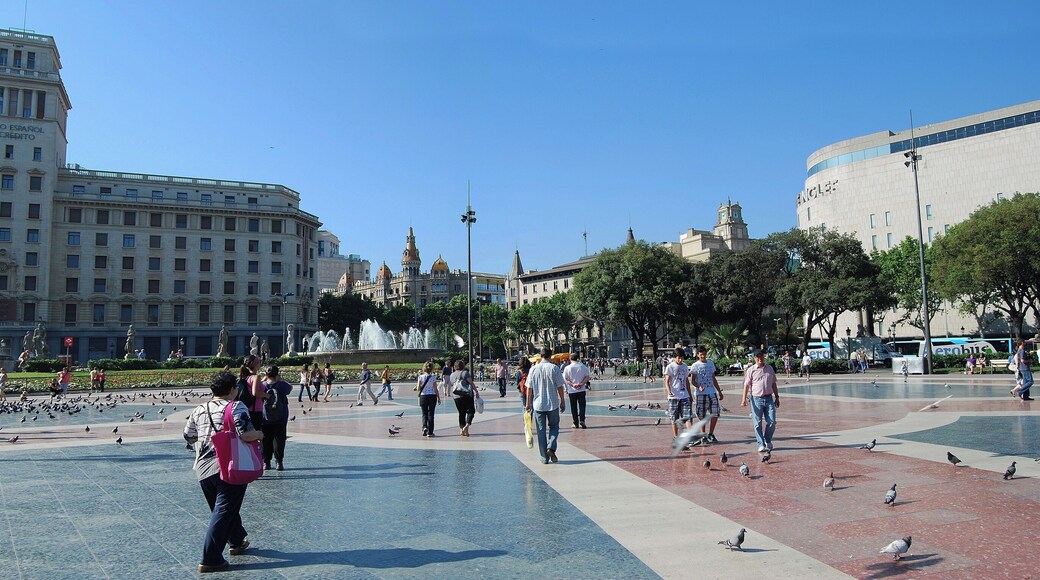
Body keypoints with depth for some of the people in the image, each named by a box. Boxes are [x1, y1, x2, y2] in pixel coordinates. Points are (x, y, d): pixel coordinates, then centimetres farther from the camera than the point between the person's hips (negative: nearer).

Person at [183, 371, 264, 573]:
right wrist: (259, 434, -2)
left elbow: (188, 436, 20)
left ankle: (237, 541, 40)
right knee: (224, 512, -1)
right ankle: (210, 560, -1)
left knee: (221, 509, 22)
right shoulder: (237, 407, -9)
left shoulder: (199, 410, 9)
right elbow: (246, 434, -22)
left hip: (203, 469, 7)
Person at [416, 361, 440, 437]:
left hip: (423, 396, 1)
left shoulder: (421, 377, -4)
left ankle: (424, 427, -11)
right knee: (431, 414, 6)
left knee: (424, 414, 13)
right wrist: (439, 398, 3)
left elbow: (418, 389, -3)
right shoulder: (433, 377, -7)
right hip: (432, 396, -1)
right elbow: (435, 389, -6)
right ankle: (430, 432, 7)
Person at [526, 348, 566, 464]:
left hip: (538, 404, 1)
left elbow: (529, 388, 2)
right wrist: (562, 402, 5)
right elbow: (560, 387, -5)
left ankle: (544, 457, 9)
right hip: (553, 404, -1)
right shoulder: (554, 368, -6)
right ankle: (551, 448, -7)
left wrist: (528, 403, 11)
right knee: (554, 427, 15)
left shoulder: (533, 369, -1)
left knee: (541, 430, 8)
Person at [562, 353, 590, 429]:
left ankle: (575, 423, 12)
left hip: (572, 391, 0)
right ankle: (582, 420, -12)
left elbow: (565, 379, -7)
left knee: (573, 407, 9)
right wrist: (581, 384, -12)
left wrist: (572, 384, -14)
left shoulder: (567, 368, -3)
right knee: (582, 405, 6)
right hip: (581, 390, 0)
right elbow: (587, 377, -4)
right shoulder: (583, 367, 0)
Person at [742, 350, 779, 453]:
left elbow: (773, 384, 19)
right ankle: (761, 444, 8)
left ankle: (768, 441, 23)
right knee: (757, 424, -1)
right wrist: (744, 398, -12)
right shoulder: (751, 370, 1)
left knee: (772, 422, 0)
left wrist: (777, 397, 18)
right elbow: (747, 384, -3)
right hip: (756, 399, -3)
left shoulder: (770, 368, 12)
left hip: (769, 398, 3)